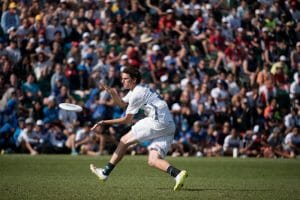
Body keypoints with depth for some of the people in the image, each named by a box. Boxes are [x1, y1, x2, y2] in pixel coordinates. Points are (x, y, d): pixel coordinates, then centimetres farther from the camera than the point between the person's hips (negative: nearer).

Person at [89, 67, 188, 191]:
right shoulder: (136, 90, 24)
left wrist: (104, 122, 4)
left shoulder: (137, 93, -5)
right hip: (169, 126, 9)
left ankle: (105, 172, 9)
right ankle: (178, 174, -23)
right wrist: (113, 93, 15)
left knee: (124, 141, 3)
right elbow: (122, 103, 35)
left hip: (157, 121, -9)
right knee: (152, 161, 0)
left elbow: (127, 120, -2)